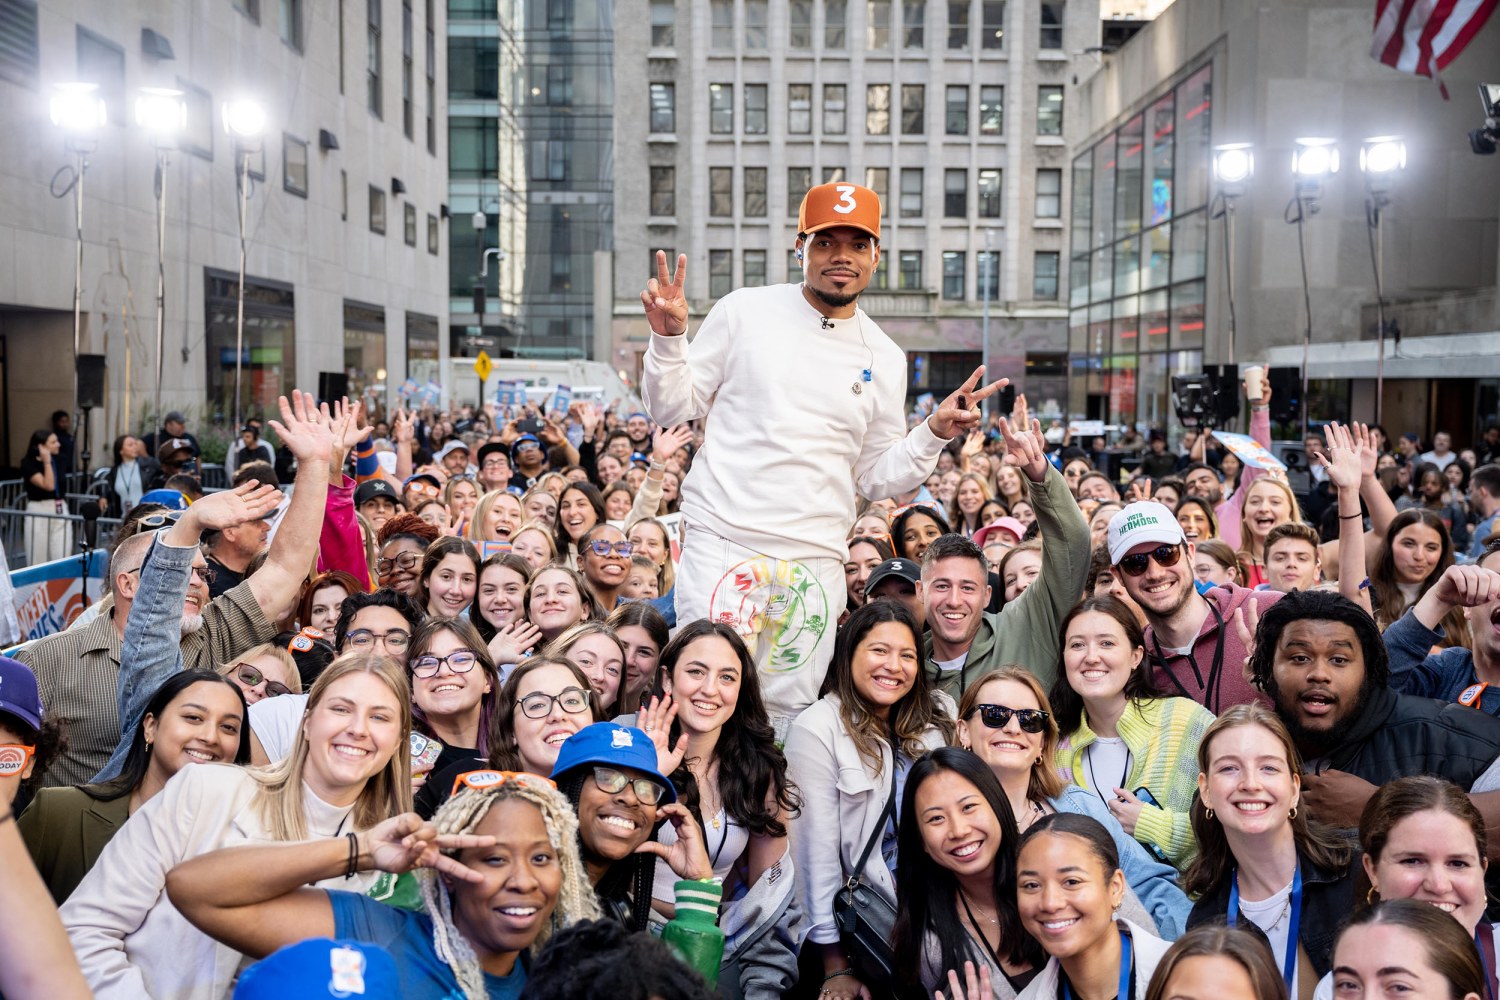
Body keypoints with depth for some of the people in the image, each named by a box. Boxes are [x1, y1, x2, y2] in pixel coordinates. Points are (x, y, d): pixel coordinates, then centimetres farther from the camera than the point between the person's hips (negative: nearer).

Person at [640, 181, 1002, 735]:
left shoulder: (884, 357, 11)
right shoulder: (745, 312, 3)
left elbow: (876, 478, 13)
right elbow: (672, 409, 6)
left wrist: (934, 433, -1)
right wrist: (668, 337, -9)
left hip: (816, 562, 3)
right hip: (721, 544, -2)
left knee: (786, 716, 6)